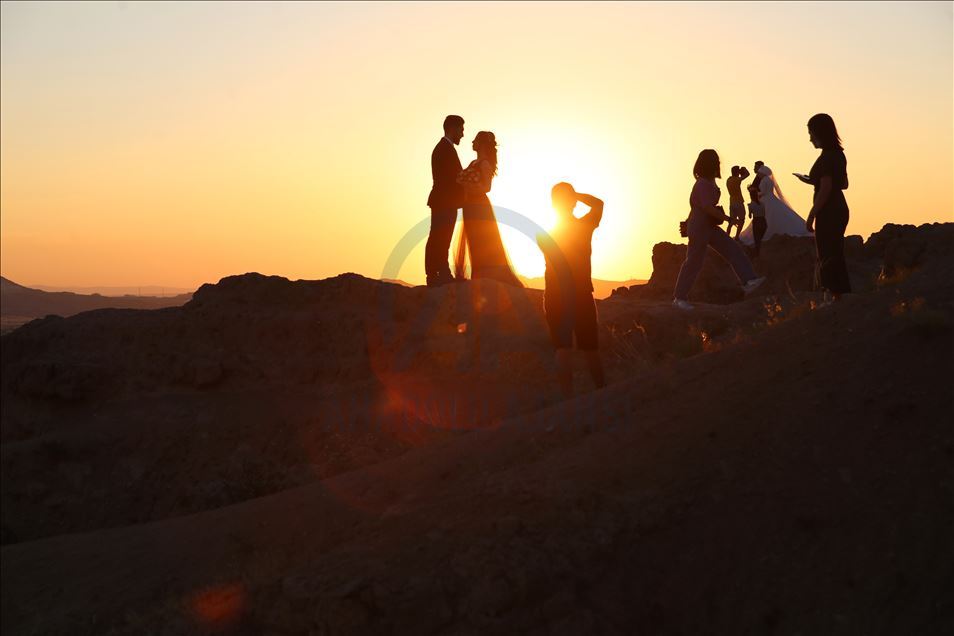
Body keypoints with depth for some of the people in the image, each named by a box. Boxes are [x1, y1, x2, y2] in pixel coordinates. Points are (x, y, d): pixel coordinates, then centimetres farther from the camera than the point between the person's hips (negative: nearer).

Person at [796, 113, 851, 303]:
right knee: (835, 254, 13)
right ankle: (836, 296, 19)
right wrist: (813, 180, 19)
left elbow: (825, 189, -21)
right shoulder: (838, 154, 11)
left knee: (828, 256, -6)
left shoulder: (826, 157, -17)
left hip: (828, 213, -10)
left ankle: (834, 296, -4)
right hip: (839, 209, 10)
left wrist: (811, 216, -17)